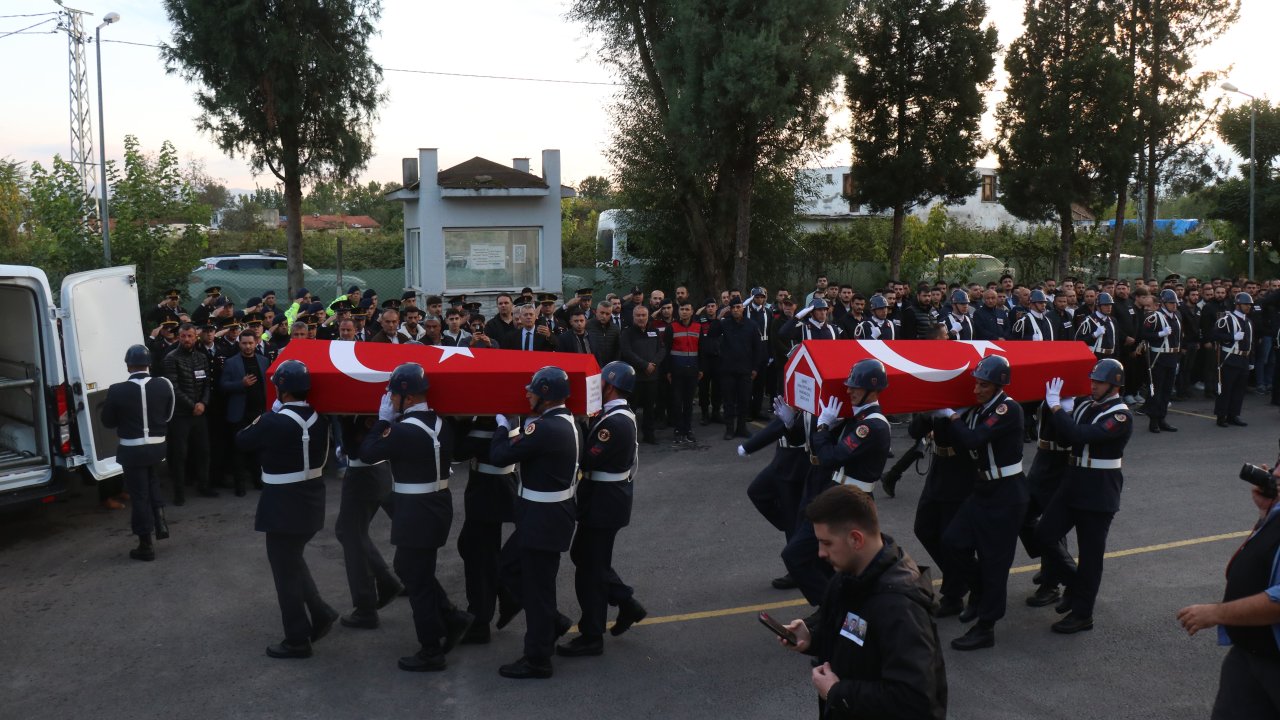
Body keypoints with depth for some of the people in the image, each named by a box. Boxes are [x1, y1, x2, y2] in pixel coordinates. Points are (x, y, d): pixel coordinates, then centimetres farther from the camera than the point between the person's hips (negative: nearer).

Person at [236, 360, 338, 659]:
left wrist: (259, 422, 9)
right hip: (311, 499, 7)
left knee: (285, 570, 5)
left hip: (284, 505, -7)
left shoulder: (275, 422, -20)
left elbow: (242, 441, -8)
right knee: (294, 561, 24)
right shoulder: (319, 418, 1)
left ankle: (297, 640, 12)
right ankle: (320, 613, 19)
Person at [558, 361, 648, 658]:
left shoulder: (614, 423, -24)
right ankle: (627, 604, 28)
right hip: (606, 499, 10)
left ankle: (591, 638, 16)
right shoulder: (622, 416, 8)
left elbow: (587, 459, -26)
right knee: (582, 555, 22)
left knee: (590, 569, 2)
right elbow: (594, 453, 7)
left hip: (603, 503, -10)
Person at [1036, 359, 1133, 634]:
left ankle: (1082, 614, 16)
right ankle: (1073, 584, 27)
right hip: (1073, 484, 7)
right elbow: (1067, 438, 6)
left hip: (1100, 491, -7)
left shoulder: (1120, 415, -15)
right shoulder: (1086, 405, 8)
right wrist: (1064, 411, -9)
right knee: (1044, 535, 4)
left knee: (1090, 553, 4)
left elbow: (1082, 436, -29)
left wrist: (1055, 406, -25)